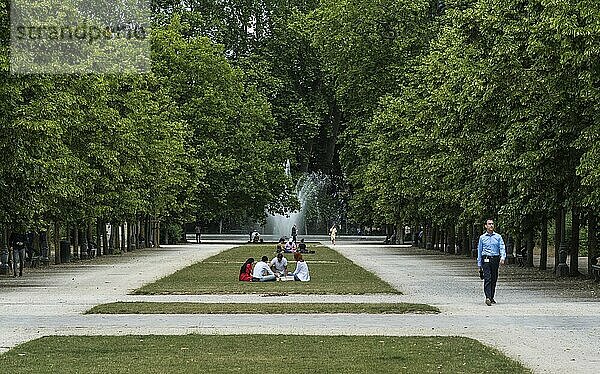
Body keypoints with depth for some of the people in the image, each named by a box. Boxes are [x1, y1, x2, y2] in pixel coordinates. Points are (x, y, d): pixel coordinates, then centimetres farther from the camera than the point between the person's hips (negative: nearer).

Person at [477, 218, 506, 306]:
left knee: (494, 279, 6)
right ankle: (488, 297, -25)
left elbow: (502, 248, 1)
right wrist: (479, 265, 9)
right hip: (486, 260, -2)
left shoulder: (498, 237, 9)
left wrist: (503, 257, -19)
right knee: (487, 278, -15)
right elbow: (479, 251, 12)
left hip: (495, 260, 2)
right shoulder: (482, 238, 8)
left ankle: (491, 298, 17)